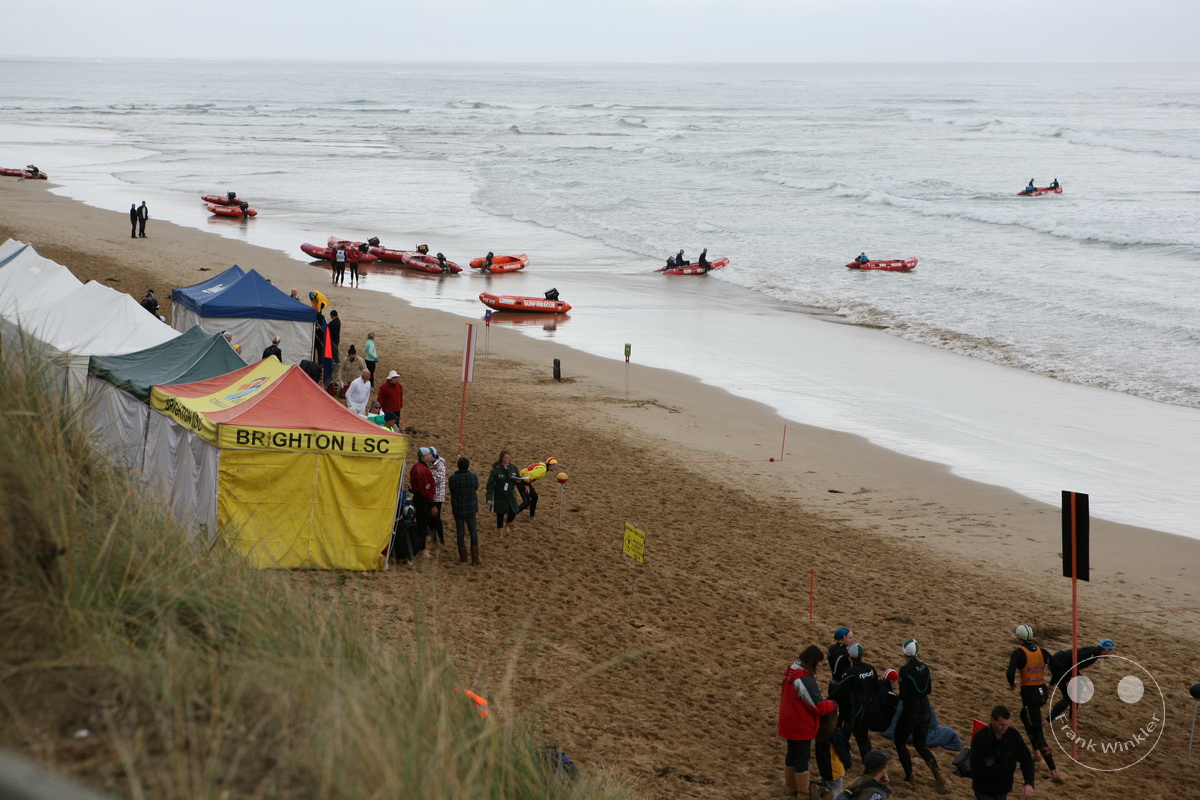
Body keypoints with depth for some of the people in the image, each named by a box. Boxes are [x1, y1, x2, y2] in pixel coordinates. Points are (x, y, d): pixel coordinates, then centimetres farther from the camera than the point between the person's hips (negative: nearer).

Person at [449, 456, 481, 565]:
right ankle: (475, 559, 3)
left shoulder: (452, 478, -14)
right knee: (473, 533, 6)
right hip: (471, 508, 0)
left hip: (457, 509, 0)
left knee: (460, 533, 10)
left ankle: (463, 558, 18)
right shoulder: (473, 476, -11)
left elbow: (452, 492, 0)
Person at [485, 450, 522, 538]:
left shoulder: (513, 468, -3)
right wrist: (489, 498, -20)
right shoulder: (496, 470, -16)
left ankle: (507, 525, 40)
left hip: (510, 495, 4)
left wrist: (518, 480, -16)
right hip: (499, 496, -4)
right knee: (500, 515, 4)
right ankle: (501, 534, 24)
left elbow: (518, 480, 9)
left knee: (513, 513, 6)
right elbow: (490, 484, -15)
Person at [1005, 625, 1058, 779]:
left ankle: (1053, 770, -6)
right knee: (1024, 715, 33)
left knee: (1037, 732, -1)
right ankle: (1036, 751, 28)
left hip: (1029, 693, -7)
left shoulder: (1018, 653, -11)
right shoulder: (1040, 650, 6)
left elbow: (1010, 673, -24)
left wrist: (1012, 685, -3)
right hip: (1043, 692, 7)